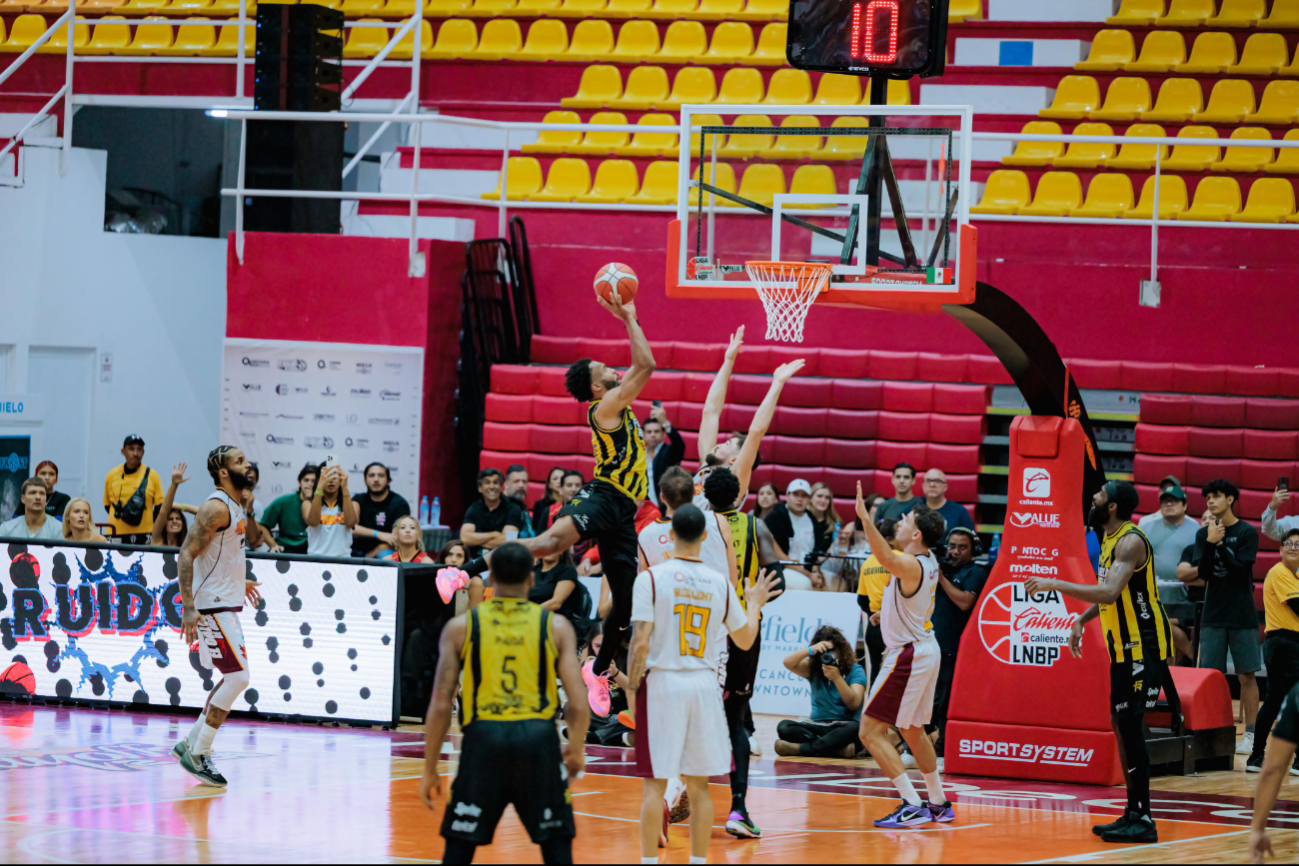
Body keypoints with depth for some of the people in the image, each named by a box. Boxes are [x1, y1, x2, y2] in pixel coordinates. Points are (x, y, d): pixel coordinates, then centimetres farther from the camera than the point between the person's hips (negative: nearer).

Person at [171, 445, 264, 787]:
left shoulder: (236, 506, 12)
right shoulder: (216, 507, -16)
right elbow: (186, 555, -22)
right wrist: (189, 608, -26)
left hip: (226, 604, 10)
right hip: (212, 606, -10)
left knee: (233, 679, 14)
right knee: (238, 677, -12)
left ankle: (191, 744, 20)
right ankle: (198, 753, -6)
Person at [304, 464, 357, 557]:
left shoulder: (352, 504, 11)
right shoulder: (308, 504, 10)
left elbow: (350, 522, -11)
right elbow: (313, 522, -12)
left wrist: (344, 487, -17)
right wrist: (320, 486, -20)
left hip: (342, 557, 0)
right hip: (315, 559, 0)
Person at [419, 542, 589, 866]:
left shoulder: (460, 627, 7)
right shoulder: (556, 626, 7)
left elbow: (440, 706, 2)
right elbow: (578, 705, 0)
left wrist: (430, 770, 10)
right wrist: (576, 749, 19)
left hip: (483, 736, 0)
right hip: (538, 737, 0)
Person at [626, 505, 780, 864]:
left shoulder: (651, 578, -8)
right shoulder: (720, 584, 3)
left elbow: (640, 642, -12)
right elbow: (745, 639, 14)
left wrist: (632, 687, 0)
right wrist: (755, 603, 32)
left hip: (662, 683, -3)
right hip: (705, 685, 3)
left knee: (655, 782, 0)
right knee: (698, 784, 9)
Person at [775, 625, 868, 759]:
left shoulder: (855, 671, 2)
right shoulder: (813, 669, 12)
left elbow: (854, 704, -11)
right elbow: (788, 663, -3)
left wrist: (837, 678, -23)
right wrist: (811, 650, -18)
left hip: (843, 728, -3)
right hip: (818, 726, 3)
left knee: (854, 728, -39)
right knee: (783, 726, -23)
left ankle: (800, 748, -35)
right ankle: (838, 749, -34)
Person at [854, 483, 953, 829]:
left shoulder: (910, 565, -23)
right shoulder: (929, 562, 5)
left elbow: (885, 557, -49)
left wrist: (865, 517, -57)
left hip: (908, 656, -10)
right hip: (925, 649, 10)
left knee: (870, 731, -7)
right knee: (913, 730, 25)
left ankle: (912, 806, -13)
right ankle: (939, 803, 33)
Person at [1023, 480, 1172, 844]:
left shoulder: (1130, 542, -18)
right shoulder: (1110, 539, 14)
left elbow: (1110, 593, -30)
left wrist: (1054, 584, -28)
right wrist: (1082, 619, 11)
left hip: (1144, 648, -10)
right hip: (1124, 649, 10)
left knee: (1131, 726, -11)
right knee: (1121, 727, 12)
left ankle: (1143, 820, -9)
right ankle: (1133, 814, 18)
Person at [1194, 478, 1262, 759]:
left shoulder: (1247, 533, -3)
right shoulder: (1203, 534, 7)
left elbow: (1241, 570, -12)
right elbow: (1203, 573, -3)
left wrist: (1219, 543, -18)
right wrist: (1210, 542, -16)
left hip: (1242, 616, -3)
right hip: (1213, 616, 3)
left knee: (1247, 675, -1)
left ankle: (1250, 735, 3)